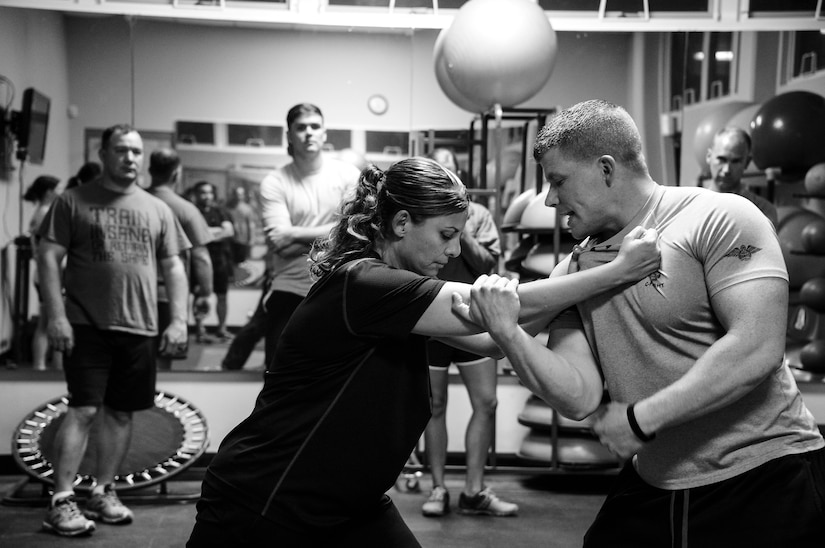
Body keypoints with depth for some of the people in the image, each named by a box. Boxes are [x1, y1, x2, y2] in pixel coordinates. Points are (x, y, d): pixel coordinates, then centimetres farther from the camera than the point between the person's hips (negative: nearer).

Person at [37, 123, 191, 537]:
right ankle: (61, 501, -4)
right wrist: (56, 316, -11)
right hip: (86, 327, -4)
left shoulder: (157, 209, 13)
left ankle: (103, 492, 21)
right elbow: (48, 257, -3)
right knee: (84, 409, -9)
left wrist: (179, 319, 3)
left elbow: (173, 266, 13)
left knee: (121, 412, 9)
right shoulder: (73, 202, 2)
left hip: (139, 328, 4)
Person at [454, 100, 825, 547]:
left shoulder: (718, 219, -13)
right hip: (652, 487, 6)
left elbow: (757, 350, -23)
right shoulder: (571, 275, 5)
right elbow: (579, 398, -4)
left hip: (767, 473, -5)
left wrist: (639, 418, -19)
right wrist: (508, 334, -19)